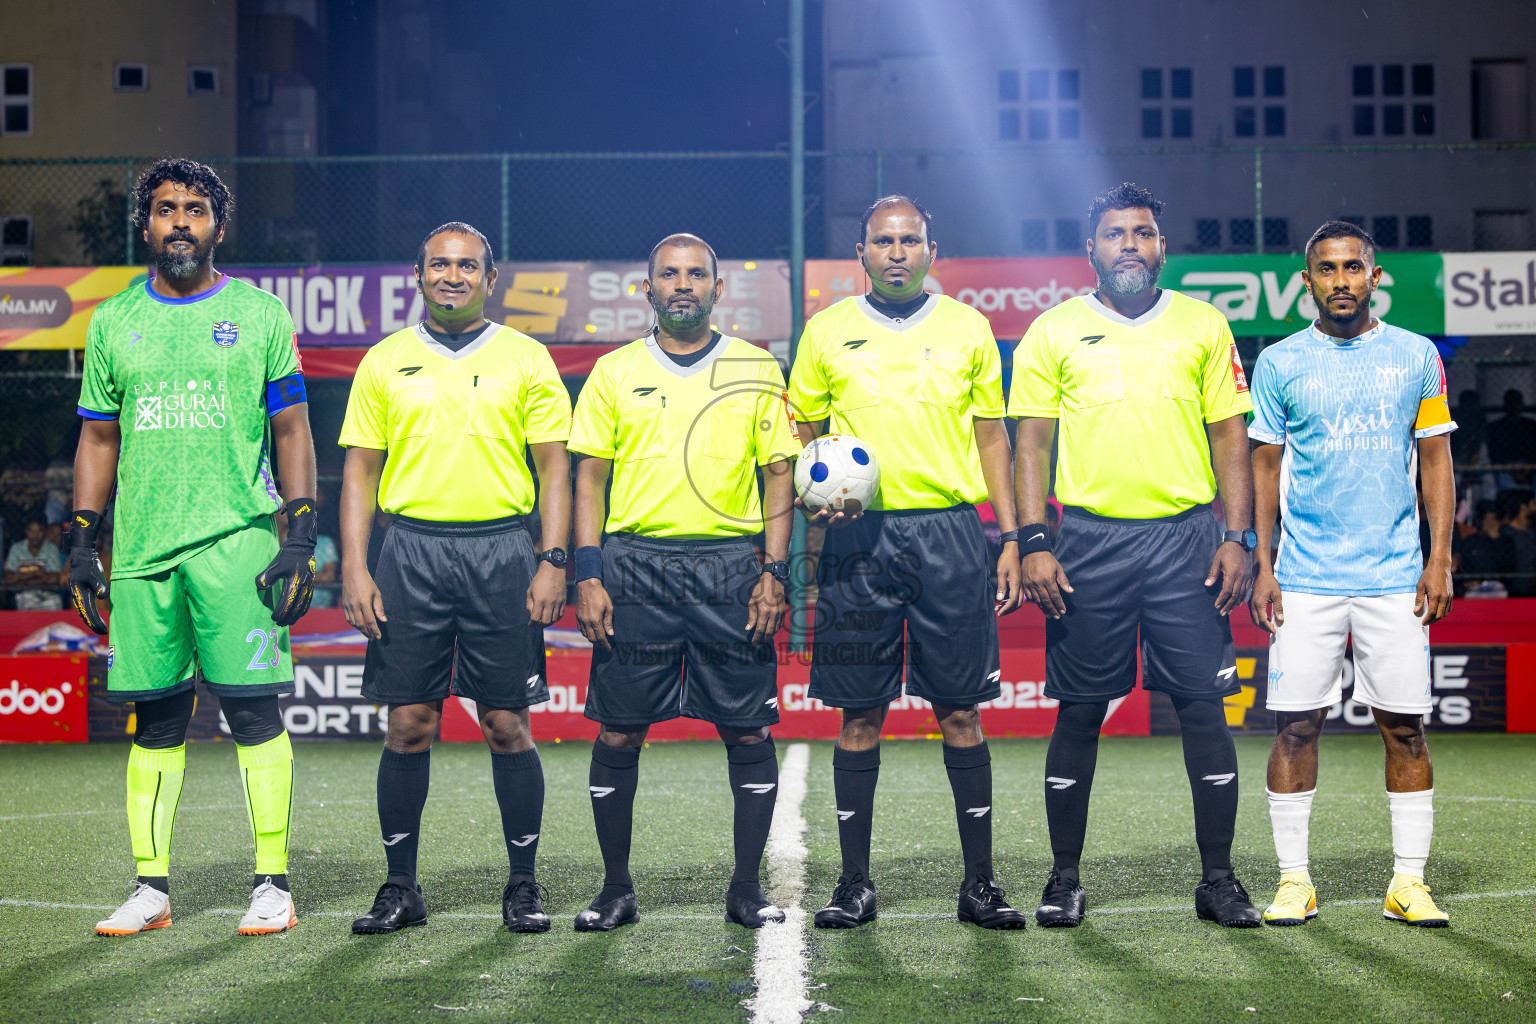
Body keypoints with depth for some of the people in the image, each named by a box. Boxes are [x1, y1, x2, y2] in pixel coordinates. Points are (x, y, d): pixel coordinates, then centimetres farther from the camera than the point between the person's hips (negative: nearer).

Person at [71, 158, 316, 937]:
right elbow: (98, 439, 16)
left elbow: (292, 431, 4)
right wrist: (81, 544, 10)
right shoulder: (112, 322, 13)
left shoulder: (261, 315, 6)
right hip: (141, 549, 3)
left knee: (254, 709, -5)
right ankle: (152, 887, 14)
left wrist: (301, 535, -4)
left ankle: (272, 883, 3)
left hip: (237, 542, -3)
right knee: (155, 719, 6)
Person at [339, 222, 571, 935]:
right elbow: (360, 471, 9)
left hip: (501, 550, -1)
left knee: (507, 726, 1)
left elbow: (554, 467, 4)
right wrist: (355, 569, -1)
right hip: (411, 550, 1)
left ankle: (523, 884, 13)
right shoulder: (385, 362, 10)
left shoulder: (526, 359, 7)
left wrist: (553, 562, -6)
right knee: (408, 724, 1)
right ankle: (400, 887, 12)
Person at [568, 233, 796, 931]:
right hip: (634, 565, 0)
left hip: (731, 567, 0)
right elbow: (590, 475, 7)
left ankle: (746, 887, 13)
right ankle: (616, 888, 15)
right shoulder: (614, 373, 8)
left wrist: (774, 573, -2)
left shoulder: (757, 371, 8)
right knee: (619, 732, 2)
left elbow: (778, 474, 7)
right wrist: (588, 576, -2)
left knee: (748, 730, 0)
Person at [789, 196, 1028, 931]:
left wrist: (1011, 539, 4)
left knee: (960, 708, 1)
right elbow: (802, 436, 13)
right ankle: (855, 883, 12)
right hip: (860, 536, 0)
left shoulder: (967, 328, 9)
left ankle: (979, 881, 10)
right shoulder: (828, 330, 7)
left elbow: (992, 438, 11)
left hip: (949, 531, 0)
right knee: (860, 712, 3)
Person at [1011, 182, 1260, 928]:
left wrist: (1238, 538, -1)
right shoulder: (1054, 331, 6)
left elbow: (1230, 438, 9)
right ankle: (1065, 879, 16)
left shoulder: (1203, 326, 9)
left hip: (1186, 538, 1)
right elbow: (1032, 443, 3)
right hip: (1089, 540, -1)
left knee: (1204, 707, -1)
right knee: (1079, 713, 4)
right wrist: (1034, 543, -6)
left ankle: (1218, 880, 10)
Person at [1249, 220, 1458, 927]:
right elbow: (1264, 468, 7)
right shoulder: (1279, 363, 4)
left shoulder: (1416, 356, 6)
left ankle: (1409, 883, 11)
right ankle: (1294, 880, 9)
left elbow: (1436, 461, 8)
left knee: (1405, 727, 1)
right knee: (1295, 725, -1)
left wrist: (1439, 561, 0)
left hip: (1395, 577, 1)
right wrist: (1262, 566, 0)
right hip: (1305, 577, 0)